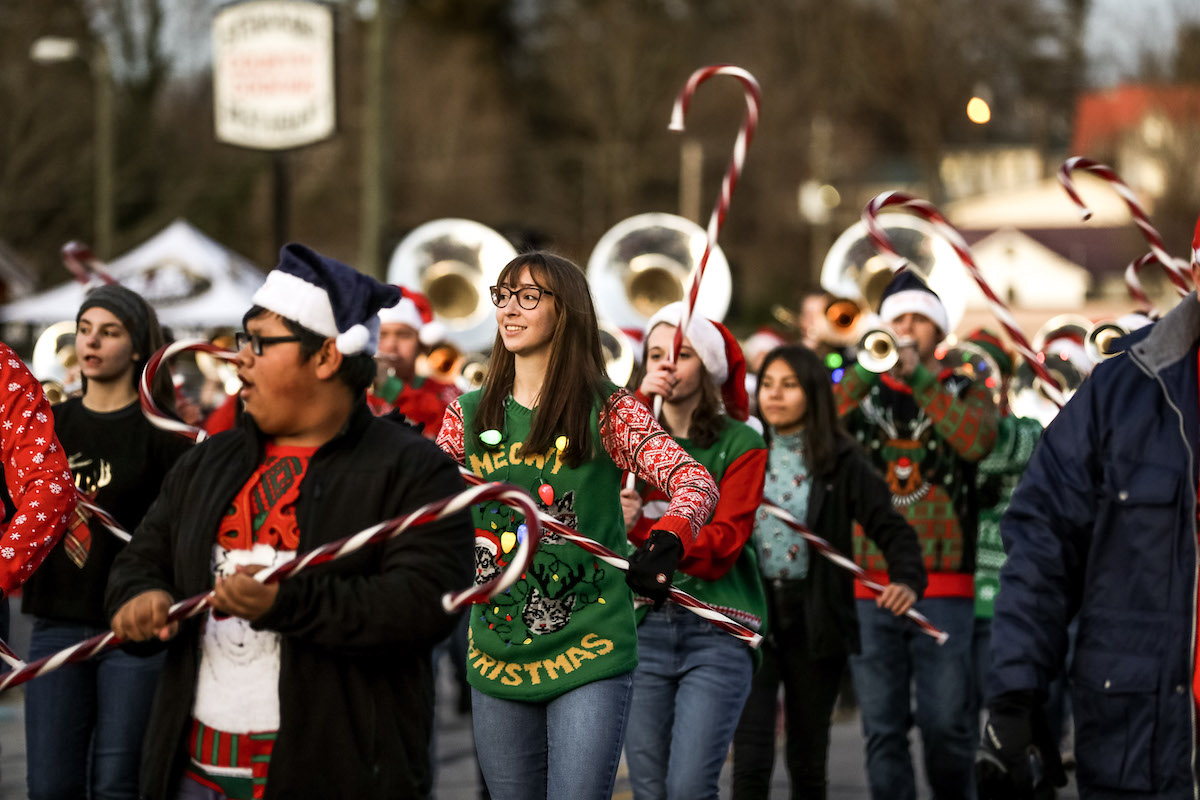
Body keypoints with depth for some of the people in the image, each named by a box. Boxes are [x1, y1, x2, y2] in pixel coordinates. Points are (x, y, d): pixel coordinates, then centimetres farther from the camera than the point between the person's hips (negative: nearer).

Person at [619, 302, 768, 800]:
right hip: (642, 625, 3)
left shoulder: (740, 445, 1)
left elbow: (722, 542, -8)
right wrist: (639, 402, -13)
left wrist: (640, 528, -20)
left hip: (715, 631, -3)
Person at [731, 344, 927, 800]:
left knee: (808, 761, 10)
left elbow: (890, 527, -6)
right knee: (750, 761, -9)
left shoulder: (841, 462, 0)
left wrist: (907, 580, -25)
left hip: (814, 621, -1)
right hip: (751, 616, 1)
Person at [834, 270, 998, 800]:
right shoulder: (863, 392, 15)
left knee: (946, 723, -5)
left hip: (943, 583, -2)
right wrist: (864, 372, -16)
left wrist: (920, 377, -13)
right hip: (869, 582, 2)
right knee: (883, 727, 2)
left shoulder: (964, 392, 11)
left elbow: (977, 440, -12)